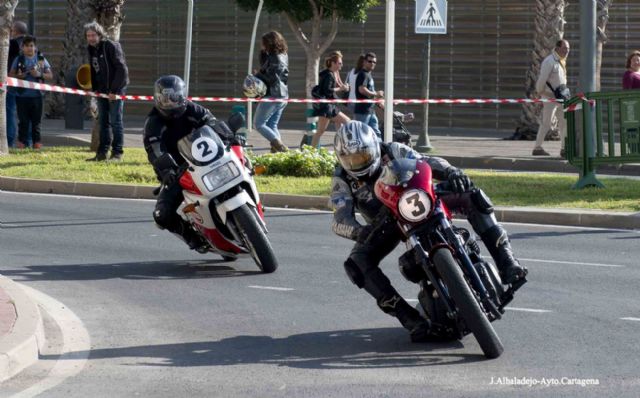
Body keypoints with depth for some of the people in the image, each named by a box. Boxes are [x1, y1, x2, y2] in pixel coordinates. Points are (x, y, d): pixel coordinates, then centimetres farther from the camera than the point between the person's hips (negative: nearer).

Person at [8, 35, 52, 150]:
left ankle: (36, 141, 11)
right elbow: (10, 75, 7)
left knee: (36, 120, 4)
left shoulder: (41, 59, 7)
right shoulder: (18, 60, 5)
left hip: (36, 94, 1)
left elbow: (50, 75, 7)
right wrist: (18, 76, -13)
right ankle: (22, 141, 8)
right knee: (23, 120, 1)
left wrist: (40, 74, -11)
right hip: (22, 94, -1)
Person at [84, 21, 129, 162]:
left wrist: (114, 90, -19)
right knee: (103, 122, 8)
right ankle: (102, 153, 12)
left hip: (115, 88, -7)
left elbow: (121, 69, -17)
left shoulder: (111, 46, -14)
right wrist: (93, 88, 5)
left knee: (115, 121, -4)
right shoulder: (91, 49, 9)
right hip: (101, 89, 7)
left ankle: (117, 153, 0)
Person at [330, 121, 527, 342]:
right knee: (357, 264, -30)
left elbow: (425, 162, -23)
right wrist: (359, 232, -50)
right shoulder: (342, 180, -13)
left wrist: (450, 171, -46)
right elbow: (340, 220, -25)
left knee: (471, 197, -20)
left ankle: (506, 262, -25)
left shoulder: (392, 151, -11)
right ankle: (410, 318, -32)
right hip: (383, 226, 0)